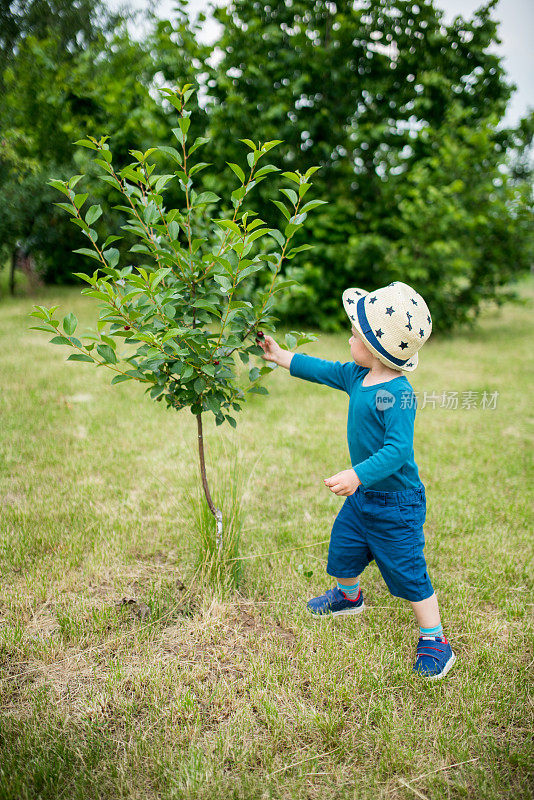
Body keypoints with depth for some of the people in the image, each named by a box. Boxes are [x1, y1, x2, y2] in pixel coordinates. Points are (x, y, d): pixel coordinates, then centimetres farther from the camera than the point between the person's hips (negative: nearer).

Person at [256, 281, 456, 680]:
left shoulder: (397, 394, -28)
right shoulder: (357, 375, -1)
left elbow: (398, 448, -34)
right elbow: (322, 370, 15)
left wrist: (357, 475, -41)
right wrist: (280, 356, 20)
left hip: (396, 503, -9)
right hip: (363, 494, 9)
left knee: (408, 572, 2)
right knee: (344, 546, 25)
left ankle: (435, 641, 20)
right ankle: (348, 596, 54)